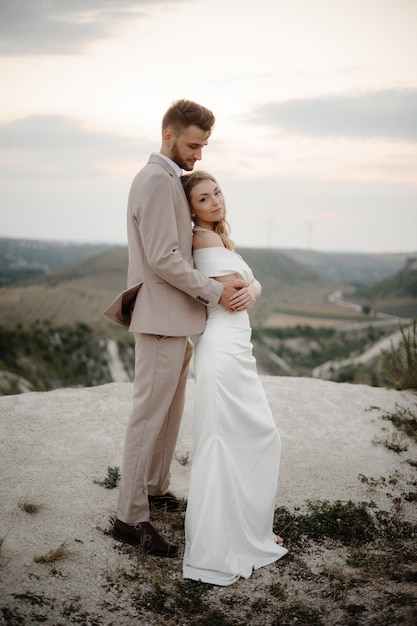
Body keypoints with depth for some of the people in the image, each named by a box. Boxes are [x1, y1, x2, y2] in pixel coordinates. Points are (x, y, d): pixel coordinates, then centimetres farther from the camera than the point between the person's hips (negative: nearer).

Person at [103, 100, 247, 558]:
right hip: (162, 319, -10)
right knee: (149, 416, -5)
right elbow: (163, 258, -21)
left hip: (176, 319, 10)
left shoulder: (169, 180, 18)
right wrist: (214, 292, -16)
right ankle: (130, 518, 2)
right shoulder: (156, 179, -15)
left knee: (169, 412, 18)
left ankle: (156, 488, 32)